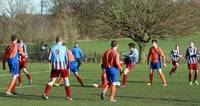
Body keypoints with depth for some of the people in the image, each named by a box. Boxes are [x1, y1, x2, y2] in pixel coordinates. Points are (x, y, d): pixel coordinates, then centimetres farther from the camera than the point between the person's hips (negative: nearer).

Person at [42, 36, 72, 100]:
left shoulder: (52, 48, 4)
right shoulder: (64, 48, -1)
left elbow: (49, 59, 5)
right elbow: (67, 58, -1)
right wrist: (68, 67, 7)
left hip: (54, 67, 2)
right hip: (63, 66, -2)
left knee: (52, 81, 10)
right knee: (66, 80, 8)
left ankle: (45, 94, 0)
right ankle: (68, 96, 7)